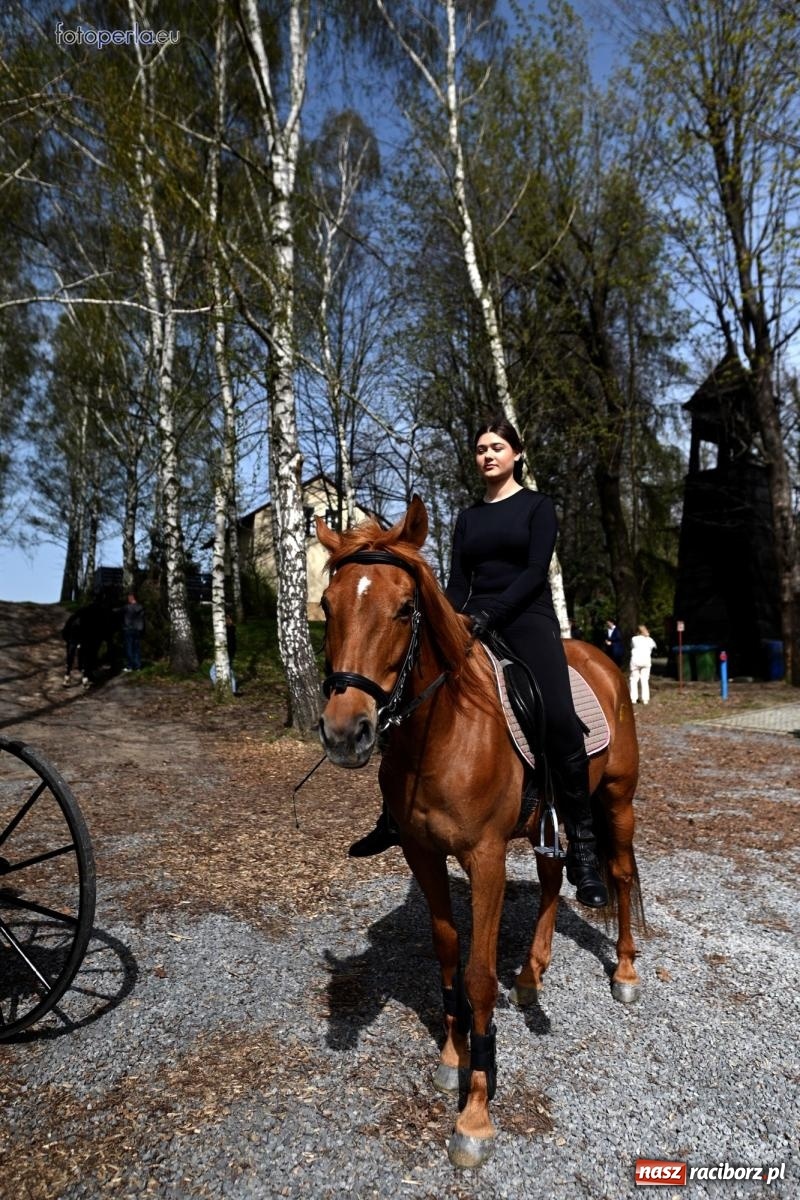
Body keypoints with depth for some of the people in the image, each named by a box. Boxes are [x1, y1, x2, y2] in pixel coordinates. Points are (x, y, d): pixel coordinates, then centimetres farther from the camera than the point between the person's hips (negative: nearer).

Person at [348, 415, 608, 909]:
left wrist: (491, 611, -20)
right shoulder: (468, 517, 18)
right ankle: (397, 816, 10)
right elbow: (458, 582, 12)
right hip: (473, 623, 5)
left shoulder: (538, 506, 6)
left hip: (527, 619, -5)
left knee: (559, 720, -26)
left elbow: (535, 571, -7)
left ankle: (583, 850, -16)